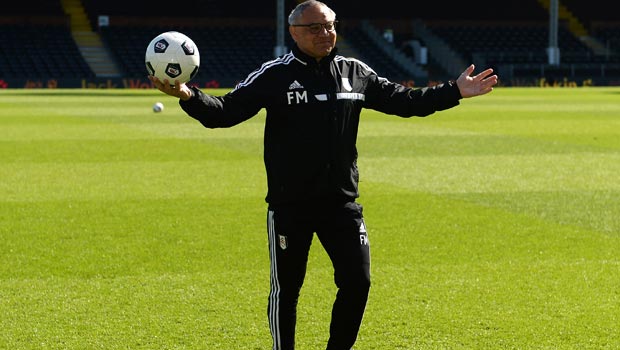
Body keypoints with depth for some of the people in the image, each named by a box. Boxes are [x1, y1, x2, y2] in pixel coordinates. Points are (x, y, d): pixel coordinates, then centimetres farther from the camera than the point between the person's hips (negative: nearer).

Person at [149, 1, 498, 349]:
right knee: (285, 288, 7)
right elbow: (225, 111, -10)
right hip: (289, 205, -3)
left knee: (357, 282, 2)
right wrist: (189, 96, -28)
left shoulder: (356, 72, 6)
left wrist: (454, 92, 9)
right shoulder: (273, 75, -5)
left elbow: (403, 100, 14)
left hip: (342, 202, 3)